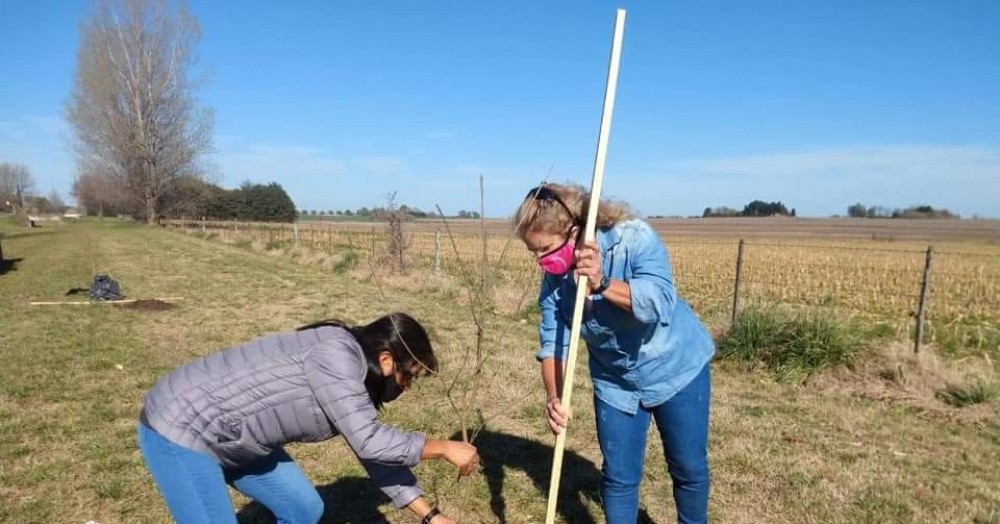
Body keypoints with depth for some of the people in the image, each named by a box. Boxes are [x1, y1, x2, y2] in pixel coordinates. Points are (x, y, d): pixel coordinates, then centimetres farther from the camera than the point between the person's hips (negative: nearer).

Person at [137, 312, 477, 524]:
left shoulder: (356, 379, 2)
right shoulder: (335, 354, -27)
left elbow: (378, 455, 8)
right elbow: (370, 443, -30)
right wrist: (445, 449, -18)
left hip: (233, 437, 10)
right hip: (180, 427, -10)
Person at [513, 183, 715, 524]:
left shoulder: (634, 238, -27)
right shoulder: (554, 280, -13)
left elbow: (662, 303, -36)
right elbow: (553, 344, -14)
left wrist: (602, 284, -48)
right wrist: (553, 396, -30)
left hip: (678, 368, -3)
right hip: (615, 383, 3)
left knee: (689, 468, 14)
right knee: (618, 476, 9)